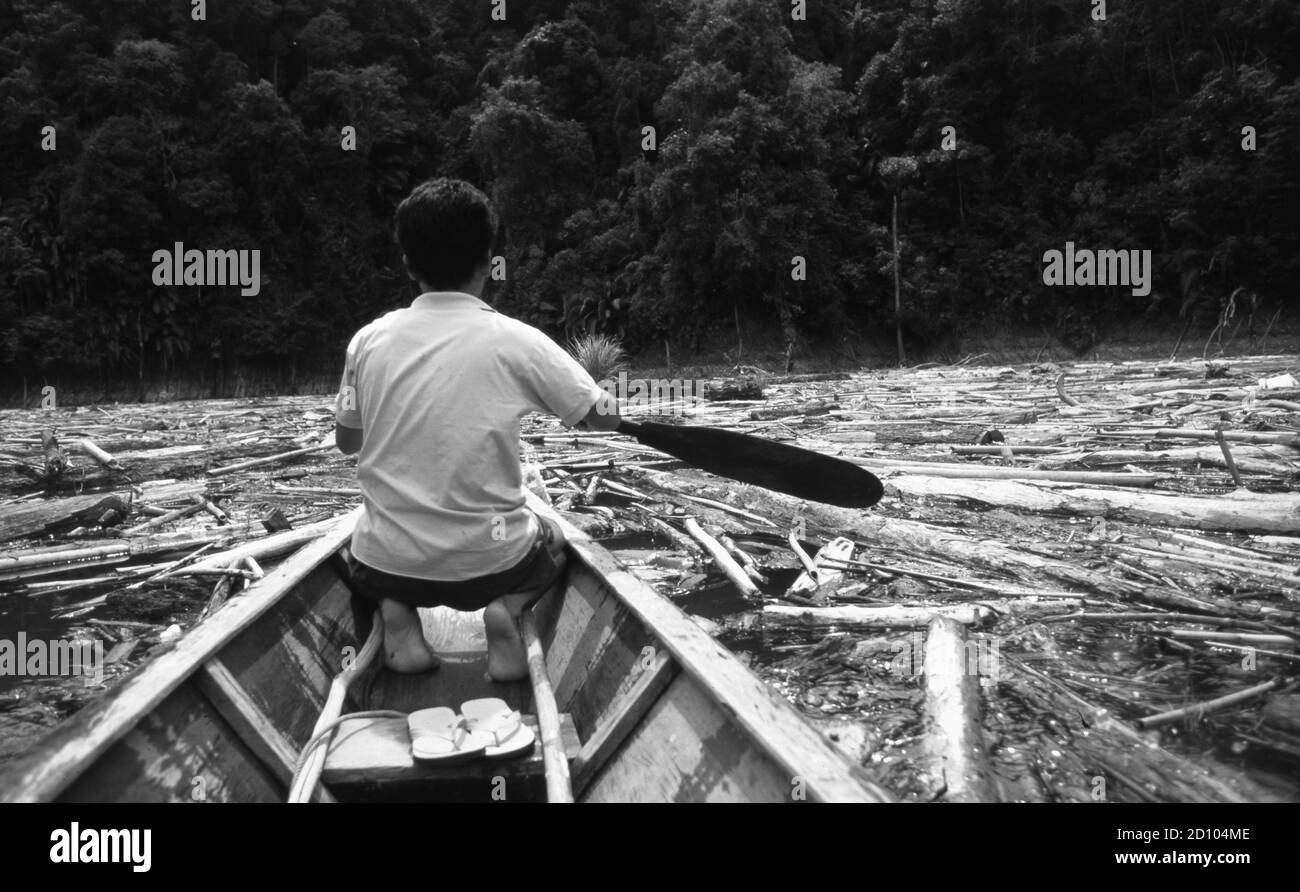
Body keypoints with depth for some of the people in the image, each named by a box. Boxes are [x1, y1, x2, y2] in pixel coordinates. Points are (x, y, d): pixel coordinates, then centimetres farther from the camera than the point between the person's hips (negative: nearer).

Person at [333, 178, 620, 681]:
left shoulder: (368, 340, -6)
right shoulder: (516, 341, -13)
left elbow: (346, 442, 10)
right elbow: (606, 418, -1)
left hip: (386, 566, 2)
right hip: (487, 567, -2)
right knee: (554, 540, 33)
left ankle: (396, 613, 6)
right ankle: (507, 609, 0)